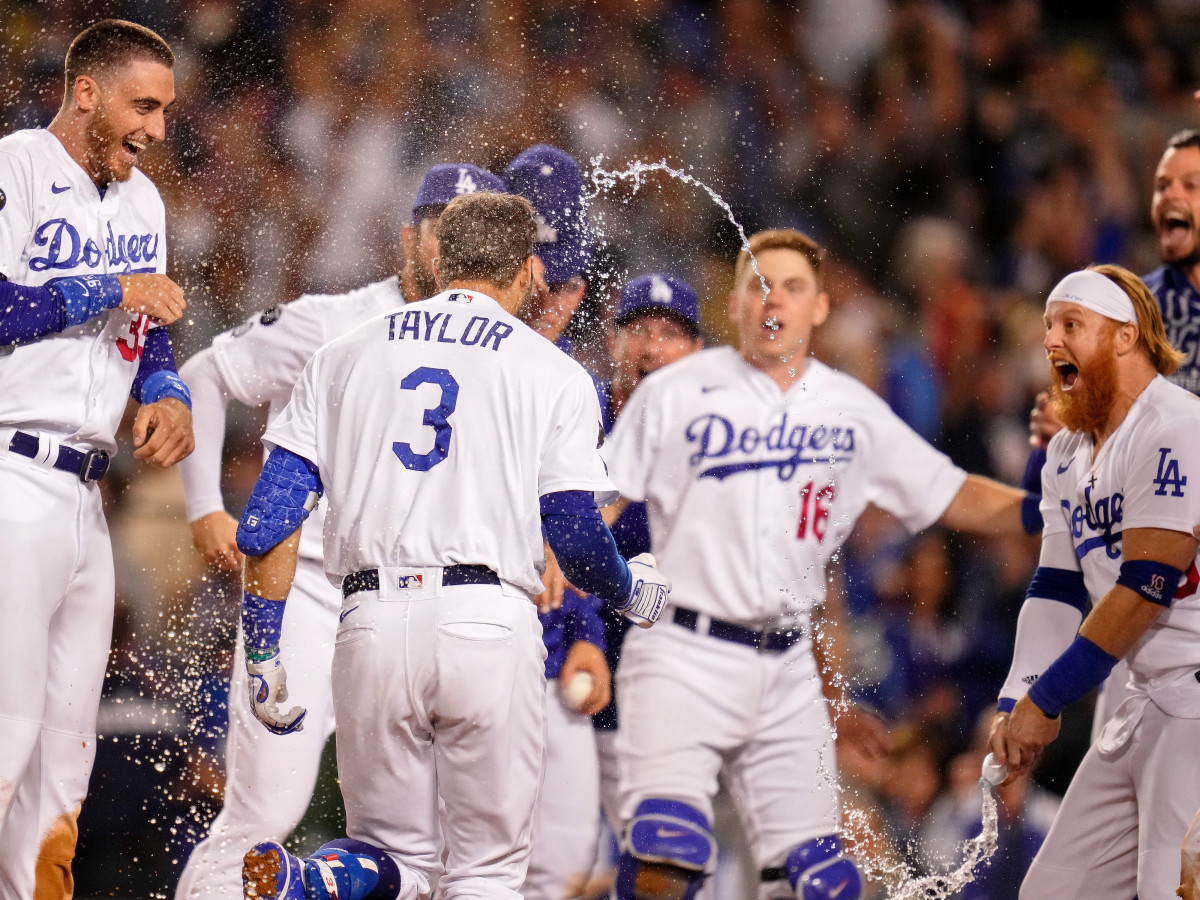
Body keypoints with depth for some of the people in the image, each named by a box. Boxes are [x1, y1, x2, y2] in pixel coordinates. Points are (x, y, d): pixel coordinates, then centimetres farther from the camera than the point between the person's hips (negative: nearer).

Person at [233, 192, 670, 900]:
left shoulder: (345, 356, 16)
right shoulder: (555, 375, 8)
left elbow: (270, 519, 8)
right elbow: (576, 536, 2)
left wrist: (263, 654, 10)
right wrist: (635, 590, 23)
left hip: (372, 627, 3)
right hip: (491, 625, -3)